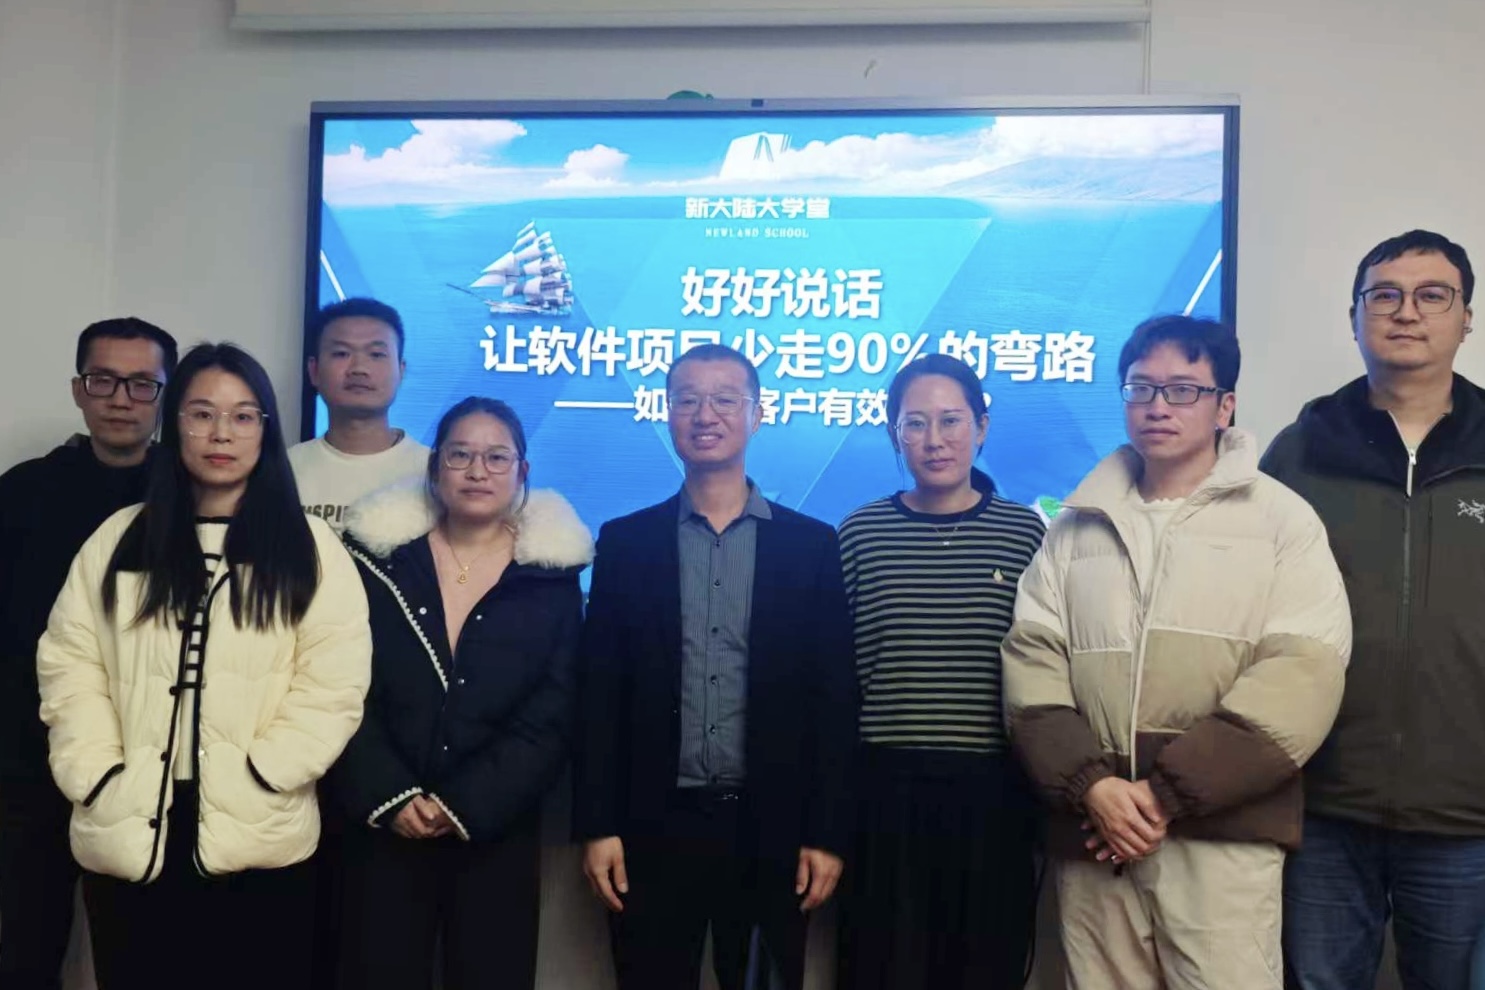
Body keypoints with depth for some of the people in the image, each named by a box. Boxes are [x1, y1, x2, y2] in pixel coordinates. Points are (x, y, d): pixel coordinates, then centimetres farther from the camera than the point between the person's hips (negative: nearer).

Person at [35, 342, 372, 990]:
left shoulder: (309, 550, 2)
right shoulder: (117, 541, 10)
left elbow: (333, 686, -4)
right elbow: (68, 666, 7)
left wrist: (252, 777, -13)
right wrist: (97, 776, -6)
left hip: (256, 844, -2)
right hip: (125, 842, 2)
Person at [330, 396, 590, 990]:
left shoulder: (551, 578, 0)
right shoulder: (378, 557, 2)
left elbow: (549, 723, -4)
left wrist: (464, 806, -12)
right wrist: (388, 795, -13)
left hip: (496, 834, 0)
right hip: (382, 827, 0)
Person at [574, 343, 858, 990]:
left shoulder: (811, 544, 3)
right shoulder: (624, 542, 5)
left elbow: (834, 698, 0)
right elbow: (599, 694, 2)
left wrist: (828, 833, -4)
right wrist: (597, 825, -4)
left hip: (771, 829, 0)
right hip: (654, 828, 1)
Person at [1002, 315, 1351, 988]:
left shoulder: (1281, 517, 4)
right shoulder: (1077, 525, 13)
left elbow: (1302, 672, -6)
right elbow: (1031, 657, 6)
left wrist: (1170, 793, -12)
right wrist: (1088, 785, -10)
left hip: (1224, 833, -2)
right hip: (1091, 831, 3)